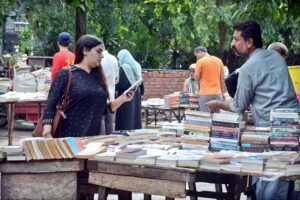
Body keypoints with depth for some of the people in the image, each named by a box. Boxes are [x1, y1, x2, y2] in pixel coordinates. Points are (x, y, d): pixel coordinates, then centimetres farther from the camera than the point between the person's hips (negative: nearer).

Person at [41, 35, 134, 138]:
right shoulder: (65, 74, -4)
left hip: (94, 138, 5)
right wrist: (47, 134, -20)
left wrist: (122, 99, 3)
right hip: (70, 137, -5)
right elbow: (50, 105, -9)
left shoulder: (97, 76, 11)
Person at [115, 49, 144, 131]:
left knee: (125, 122, -5)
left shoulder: (123, 67, -13)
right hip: (136, 96, 8)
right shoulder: (136, 66, 9)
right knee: (135, 117, 12)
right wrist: (141, 93, 23)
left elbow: (122, 85, -18)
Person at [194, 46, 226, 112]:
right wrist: (223, 93, 15)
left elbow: (196, 78, -3)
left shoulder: (200, 61, -5)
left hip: (205, 94, -5)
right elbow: (222, 79, 11)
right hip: (217, 93, 5)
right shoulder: (219, 61, 10)